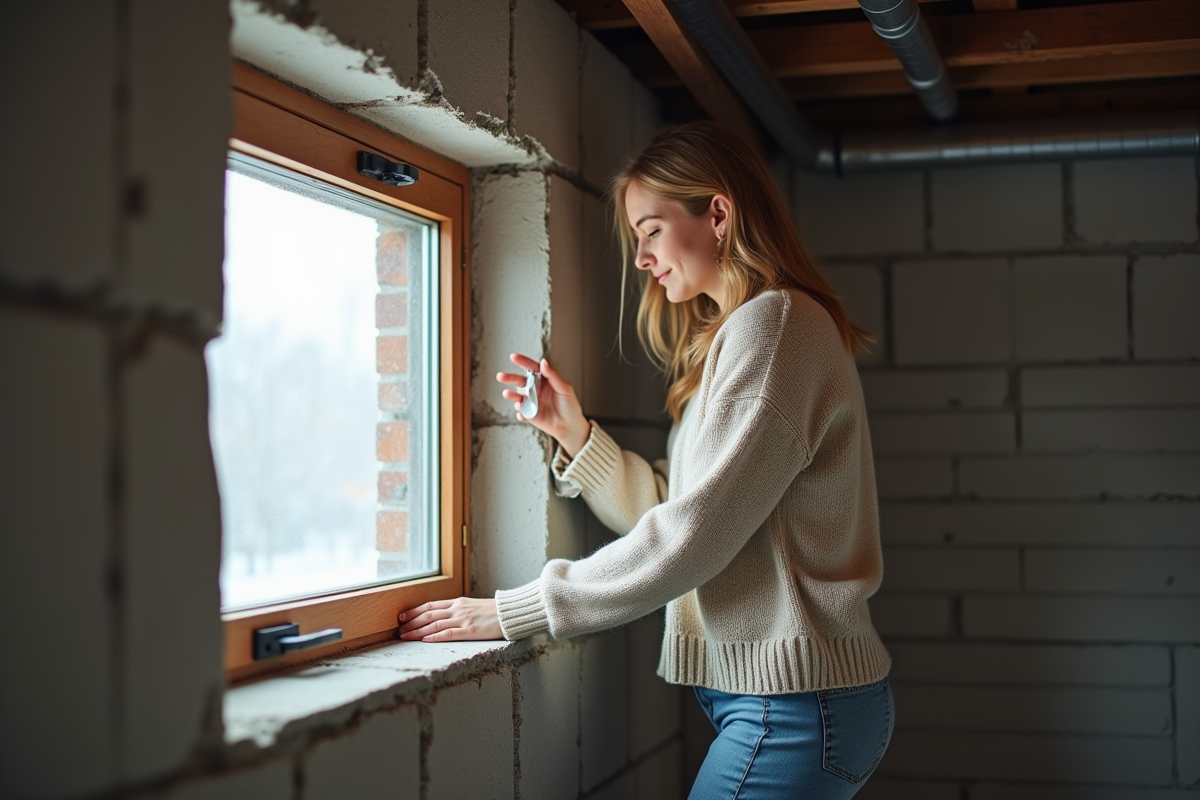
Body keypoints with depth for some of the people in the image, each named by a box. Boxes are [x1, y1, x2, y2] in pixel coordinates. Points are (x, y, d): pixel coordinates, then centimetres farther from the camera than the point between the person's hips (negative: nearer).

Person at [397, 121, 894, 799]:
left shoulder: (773, 323, -13)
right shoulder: (730, 336, 18)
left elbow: (690, 535, -19)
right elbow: (670, 511, 12)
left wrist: (512, 613, -14)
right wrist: (574, 432, 2)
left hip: (794, 701, -9)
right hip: (769, 689, 9)